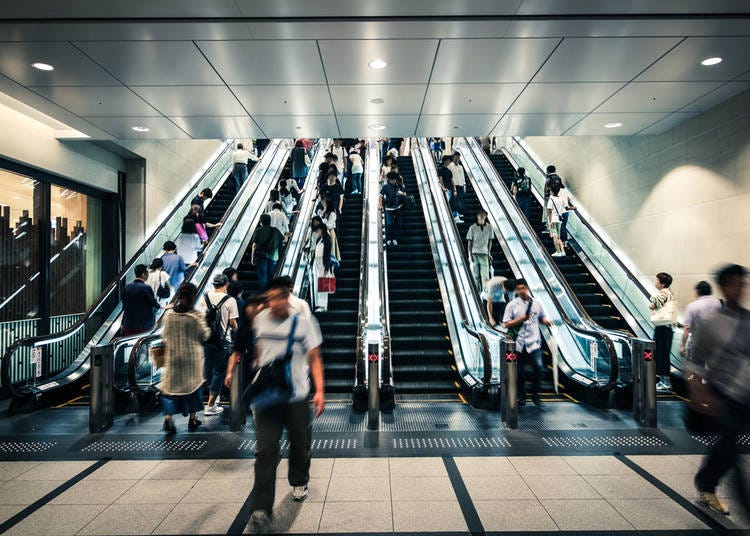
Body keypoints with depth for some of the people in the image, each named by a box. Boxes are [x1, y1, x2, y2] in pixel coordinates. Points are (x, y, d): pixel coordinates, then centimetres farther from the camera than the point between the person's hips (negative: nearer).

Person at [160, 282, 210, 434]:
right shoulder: (196, 316, -15)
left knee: (170, 386, 10)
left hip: (173, 356, 2)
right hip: (192, 357, -1)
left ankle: (168, 418, -1)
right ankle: (192, 419, 22)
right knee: (193, 384, 13)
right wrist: (205, 323, 11)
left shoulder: (168, 314, -6)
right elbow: (205, 336, -5)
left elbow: (165, 335, 6)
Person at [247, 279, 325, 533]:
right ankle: (261, 510, 4)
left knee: (300, 445, 14)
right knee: (266, 451, -5)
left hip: (298, 397, -1)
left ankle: (299, 482, 43)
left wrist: (320, 391, -11)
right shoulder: (259, 321, 1)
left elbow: (314, 358, -3)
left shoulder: (303, 321, -6)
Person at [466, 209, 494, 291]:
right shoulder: (473, 228, -3)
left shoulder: (489, 227, 3)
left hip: (484, 254, 1)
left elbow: (490, 240, 10)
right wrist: (470, 254, -6)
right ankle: (478, 291, 15)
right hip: (474, 253, -1)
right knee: (475, 274, 4)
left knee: (485, 274, -5)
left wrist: (489, 253, 9)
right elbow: (470, 242, -1)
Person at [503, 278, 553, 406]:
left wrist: (547, 321, -3)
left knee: (538, 367, -7)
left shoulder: (535, 303, 8)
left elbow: (541, 318, 20)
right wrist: (521, 319, -15)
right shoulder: (512, 305, 0)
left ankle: (535, 394, 13)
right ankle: (521, 395, 23)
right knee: (520, 370, 6)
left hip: (534, 342, 2)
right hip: (519, 344, -2)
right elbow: (506, 324, -3)